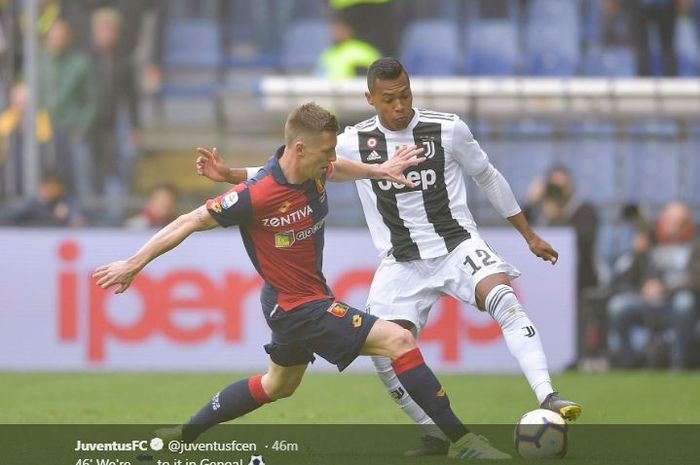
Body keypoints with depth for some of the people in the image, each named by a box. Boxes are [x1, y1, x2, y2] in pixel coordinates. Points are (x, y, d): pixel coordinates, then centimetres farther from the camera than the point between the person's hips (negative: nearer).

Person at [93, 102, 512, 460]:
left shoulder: (314, 170, -8)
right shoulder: (258, 196, -30)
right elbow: (190, 222, -21)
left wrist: (378, 170, 13)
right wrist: (133, 265, -16)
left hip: (311, 295, 10)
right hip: (296, 306, -10)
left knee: (278, 386, 30)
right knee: (398, 340, -18)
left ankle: (181, 436, 40)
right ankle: (460, 440, -13)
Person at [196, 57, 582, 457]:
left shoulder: (447, 129, -6)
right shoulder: (355, 143, -4)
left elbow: (489, 177, 7)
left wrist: (530, 235, 13)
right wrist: (230, 175, -9)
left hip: (457, 244, -2)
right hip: (403, 264, 2)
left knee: (503, 298, -30)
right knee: (387, 353, -12)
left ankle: (548, 399, -35)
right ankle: (436, 437, 8)